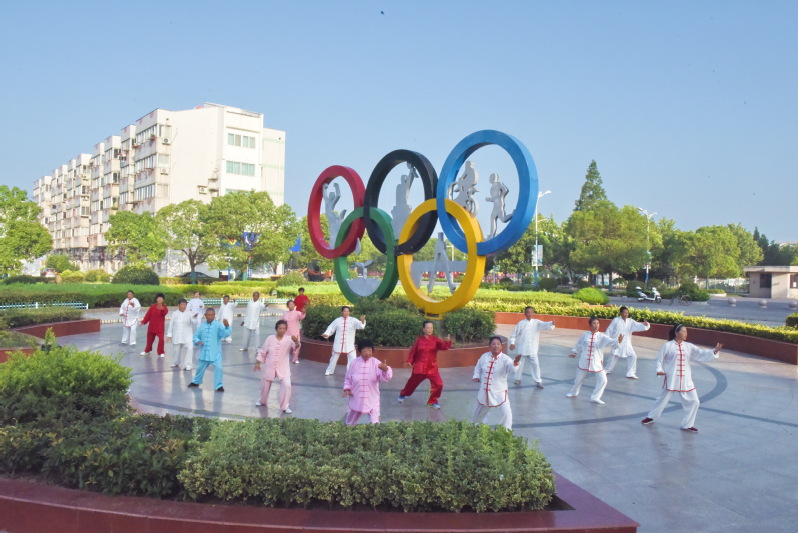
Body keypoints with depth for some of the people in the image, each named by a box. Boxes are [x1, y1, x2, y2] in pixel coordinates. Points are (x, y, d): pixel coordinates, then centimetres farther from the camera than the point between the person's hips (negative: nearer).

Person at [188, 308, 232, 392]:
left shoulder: (218, 325, -12)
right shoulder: (202, 326, 1)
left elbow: (226, 334, -27)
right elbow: (196, 336, 11)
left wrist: (227, 326, -45)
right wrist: (198, 341, -10)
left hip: (215, 353, -4)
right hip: (204, 353, 4)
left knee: (218, 368, -16)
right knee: (200, 368, 23)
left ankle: (218, 385, 0)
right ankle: (196, 381, 48)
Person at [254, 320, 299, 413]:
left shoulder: (289, 339, -10)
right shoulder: (270, 338, -5)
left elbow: (295, 346, -30)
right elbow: (262, 352, 4)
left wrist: (296, 342, -52)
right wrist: (258, 363, 4)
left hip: (283, 368, -2)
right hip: (269, 367, 2)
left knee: (286, 385, -17)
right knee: (265, 384, 18)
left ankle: (285, 406, 0)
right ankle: (262, 401, 48)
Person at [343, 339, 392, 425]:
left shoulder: (376, 363, -11)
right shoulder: (355, 363, -6)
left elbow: (385, 377, -26)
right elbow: (348, 378, 7)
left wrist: (385, 369, -47)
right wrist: (347, 389, -8)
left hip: (372, 399, -2)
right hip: (356, 399, 2)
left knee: (375, 424, -6)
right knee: (351, 422, 23)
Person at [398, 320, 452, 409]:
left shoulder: (435, 340, -5)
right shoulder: (419, 340, -4)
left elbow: (444, 346, -21)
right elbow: (413, 351, 3)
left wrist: (447, 341, -42)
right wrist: (409, 361, -7)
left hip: (432, 367, 0)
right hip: (419, 367, 0)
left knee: (438, 384, -13)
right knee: (412, 383, 15)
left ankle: (432, 402, 8)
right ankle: (402, 395, 44)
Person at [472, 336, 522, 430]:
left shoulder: (505, 359, -16)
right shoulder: (484, 356, -3)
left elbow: (511, 369, -35)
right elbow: (478, 367, 14)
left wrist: (515, 363, -55)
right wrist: (476, 377, -2)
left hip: (499, 392, -4)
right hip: (484, 391, 4)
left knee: (506, 413, -15)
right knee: (480, 411, 24)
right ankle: (473, 425, 53)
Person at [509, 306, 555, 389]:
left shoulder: (537, 323, -1)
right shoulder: (521, 323, -2)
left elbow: (545, 325, -17)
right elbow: (514, 334, 4)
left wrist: (551, 323, -37)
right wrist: (512, 343, -5)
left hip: (532, 349, 0)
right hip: (522, 348, 0)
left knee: (536, 364, 0)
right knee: (520, 364, 9)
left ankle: (538, 381, 10)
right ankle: (518, 379, 26)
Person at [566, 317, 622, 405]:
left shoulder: (602, 337, -8)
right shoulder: (585, 335, -3)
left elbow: (610, 341, -24)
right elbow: (578, 344, 12)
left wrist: (618, 341, -43)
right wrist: (574, 352, 18)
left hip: (597, 364, -1)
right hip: (584, 362, 1)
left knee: (603, 380, -9)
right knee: (579, 379, 16)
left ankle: (595, 397, 8)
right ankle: (574, 392, 44)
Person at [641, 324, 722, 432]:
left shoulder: (689, 347, 4)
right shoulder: (667, 346, -7)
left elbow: (701, 354, -5)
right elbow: (659, 359, -2)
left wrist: (714, 351, -19)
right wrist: (659, 370, -16)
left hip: (686, 380, 4)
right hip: (671, 379, -4)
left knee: (693, 401, 3)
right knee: (663, 399, 8)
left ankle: (687, 425, 20)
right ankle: (651, 417, 31)